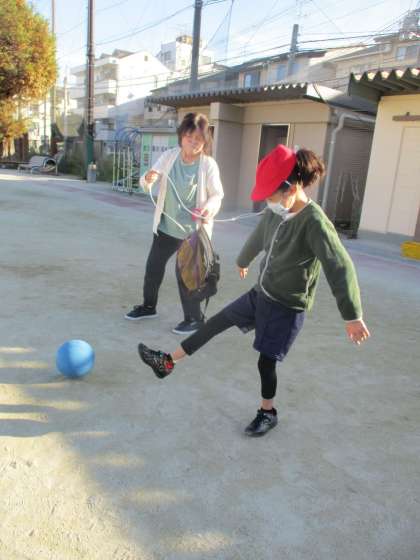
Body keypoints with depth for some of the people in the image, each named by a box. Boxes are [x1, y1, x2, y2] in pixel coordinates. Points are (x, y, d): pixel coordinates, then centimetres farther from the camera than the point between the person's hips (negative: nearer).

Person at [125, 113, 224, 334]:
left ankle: (194, 318, 20)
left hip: (192, 231, -5)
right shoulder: (169, 156, -5)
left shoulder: (208, 165, -15)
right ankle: (148, 306, 41)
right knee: (153, 266, 17)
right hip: (166, 226, 5)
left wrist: (210, 207, -32)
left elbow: (217, 194, -10)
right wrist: (148, 179, -28)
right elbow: (146, 183, -4)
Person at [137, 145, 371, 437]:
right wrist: (243, 261, 38)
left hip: (287, 306, -7)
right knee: (217, 321, 11)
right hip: (261, 293, 8)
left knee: (266, 360, 5)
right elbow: (258, 238, 19)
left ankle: (268, 412, 31)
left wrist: (353, 316, -29)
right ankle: (168, 362, 24)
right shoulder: (276, 213, -1)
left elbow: (340, 268, -27)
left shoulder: (315, 222, -25)